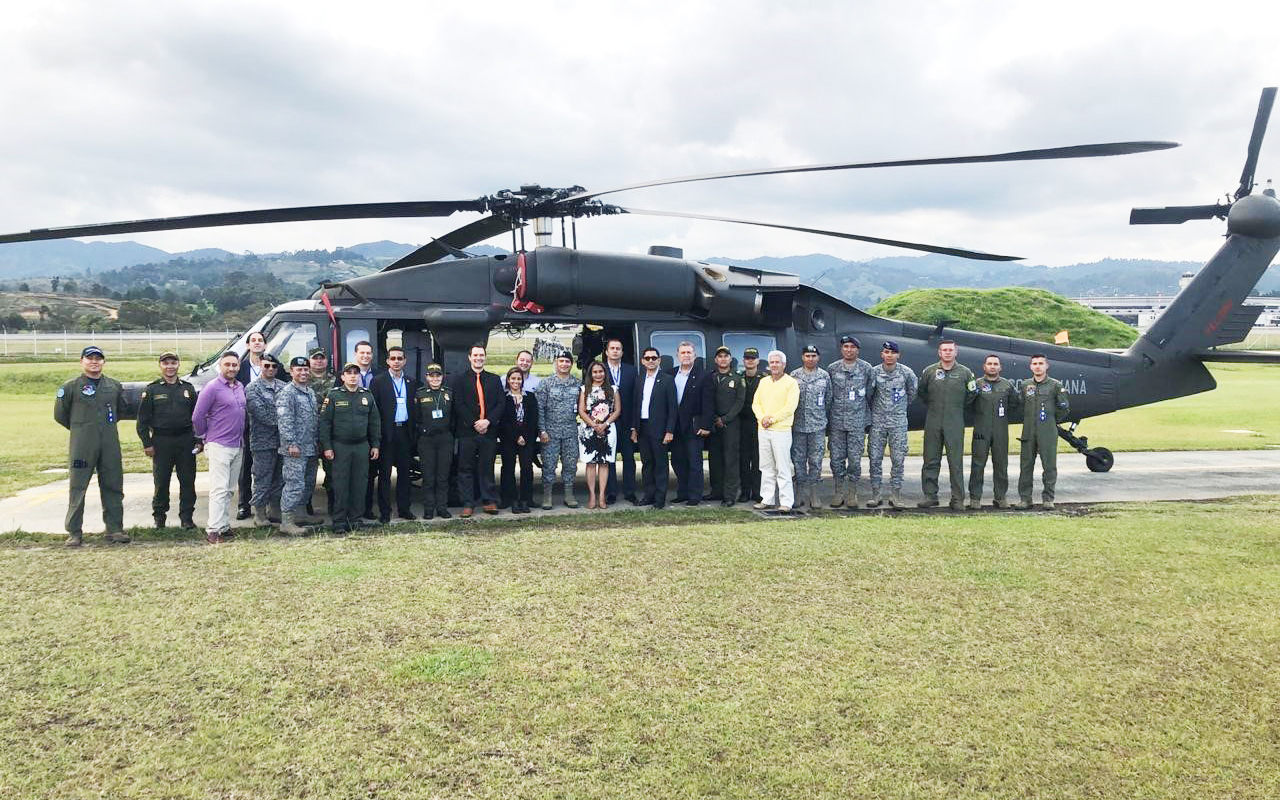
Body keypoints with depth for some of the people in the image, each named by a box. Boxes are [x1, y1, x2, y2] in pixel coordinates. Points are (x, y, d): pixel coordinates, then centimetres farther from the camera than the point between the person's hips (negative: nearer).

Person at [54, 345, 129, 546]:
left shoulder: (115, 386, 11)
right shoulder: (70, 387, 0)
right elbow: (60, 415, 7)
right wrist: (80, 429, 13)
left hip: (110, 445, 3)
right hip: (81, 446, -3)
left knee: (113, 487, 5)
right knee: (77, 488, -2)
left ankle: (114, 529, 13)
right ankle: (74, 532, 4)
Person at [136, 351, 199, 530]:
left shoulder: (188, 388, 10)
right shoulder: (152, 389, 2)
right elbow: (143, 419, 1)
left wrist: (199, 440, 5)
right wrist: (147, 443, -5)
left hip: (185, 440, 2)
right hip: (161, 441, -2)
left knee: (188, 481, 3)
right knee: (161, 482, 4)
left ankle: (187, 517, 11)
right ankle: (159, 516, 17)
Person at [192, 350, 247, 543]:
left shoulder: (240, 387, 12)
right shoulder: (212, 388, -9)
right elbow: (197, 417, -8)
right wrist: (206, 437, 2)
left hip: (237, 445, 7)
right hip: (219, 446, -7)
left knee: (229, 490, 11)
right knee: (219, 489, -10)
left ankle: (225, 526, 18)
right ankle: (213, 529, -10)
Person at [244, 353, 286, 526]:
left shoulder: (283, 386, 13)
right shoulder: (253, 388, -2)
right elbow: (261, 413, -12)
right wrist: (281, 422, -14)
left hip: (282, 440, 5)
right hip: (263, 441, -5)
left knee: (279, 478, 11)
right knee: (262, 479, 0)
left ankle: (274, 510, 22)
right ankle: (260, 513, 8)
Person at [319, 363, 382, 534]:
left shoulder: (367, 396, 8)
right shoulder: (333, 395, -1)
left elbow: (375, 422, 12)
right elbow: (324, 422, -2)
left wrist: (375, 445, 8)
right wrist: (326, 447, -7)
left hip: (362, 446, 3)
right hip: (340, 446, -3)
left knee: (360, 484, 5)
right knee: (340, 485, -1)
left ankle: (355, 519, 16)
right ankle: (339, 523, 5)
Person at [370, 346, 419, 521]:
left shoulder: (411, 382, 10)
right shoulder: (378, 381, -2)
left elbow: (414, 407, 11)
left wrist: (414, 431, 3)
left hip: (405, 431, 4)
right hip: (387, 432, -4)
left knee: (404, 471, 9)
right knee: (384, 473, 2)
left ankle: (404, 508, 18)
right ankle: (384, 511, 7)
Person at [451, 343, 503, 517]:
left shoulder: (495, 379, 13)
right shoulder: (460, 380, 6)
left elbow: (500, 404, 6)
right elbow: (458, 405, -2)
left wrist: (487, 421, -9)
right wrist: (474, 424, -11)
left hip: (488, 431, 2)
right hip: (467, 431, -1)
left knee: (487, 468, 6)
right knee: (466, 469, 1)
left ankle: (489, 501, 11)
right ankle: (468, 504, 5)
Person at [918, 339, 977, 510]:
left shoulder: (965, 373, 3)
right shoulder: (929, 371, 4)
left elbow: (970, 395, 13)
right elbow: (922, 392, 16)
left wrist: (956, 406, 10)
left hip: (955, 423, -1)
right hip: (933, 423, 1)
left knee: (956, 462, 0)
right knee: (930, 461, 4)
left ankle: (958, 498, 4)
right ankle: (930, 495, 12)